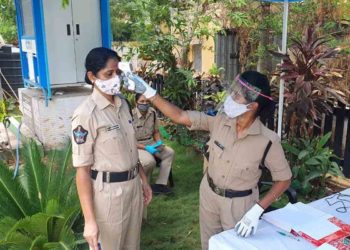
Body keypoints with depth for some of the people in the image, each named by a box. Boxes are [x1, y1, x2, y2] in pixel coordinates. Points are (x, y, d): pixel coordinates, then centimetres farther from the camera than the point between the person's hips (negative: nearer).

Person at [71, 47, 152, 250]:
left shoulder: (123, 103, 2)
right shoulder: (86, 114, -20)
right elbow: (82, 170, -18)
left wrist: (143, 180, 14)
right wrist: (89, 220, -18)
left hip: (133, 186, 7)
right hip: (108, 193, -7)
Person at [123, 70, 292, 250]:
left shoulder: (268, 140, -24)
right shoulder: (220, 120, -15)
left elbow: (284, 179, -14)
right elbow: (180, 116, -12)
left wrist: (257, 210, -22)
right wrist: (148, 92, -17)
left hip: (239, 203, -3)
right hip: (209, 194, 4)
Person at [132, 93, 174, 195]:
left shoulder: (153, 112, -3)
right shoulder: (131, 116, -20)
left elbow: (156, 131, 10)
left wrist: (159, 142, -10)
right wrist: (146, 148, -24)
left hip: (150, 143, 7)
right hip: (136, 146, -6)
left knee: (169, 152, -12)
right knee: (150, 161, -32)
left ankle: (160, 184, -7)